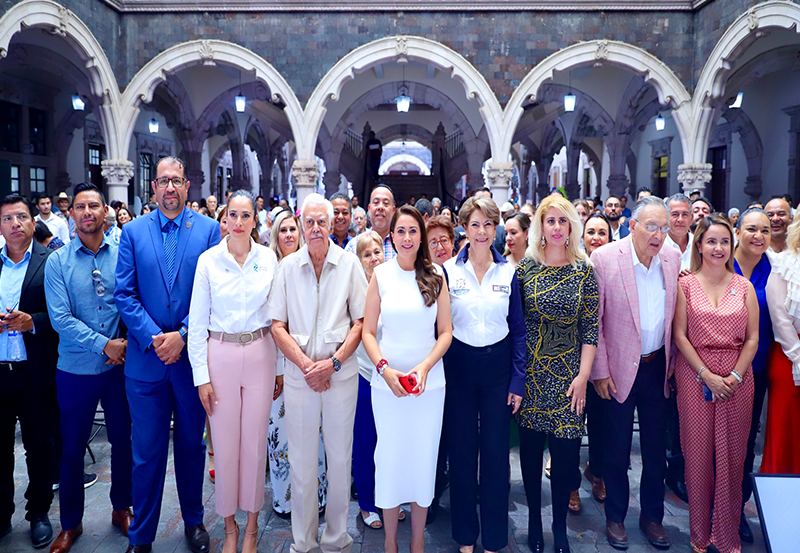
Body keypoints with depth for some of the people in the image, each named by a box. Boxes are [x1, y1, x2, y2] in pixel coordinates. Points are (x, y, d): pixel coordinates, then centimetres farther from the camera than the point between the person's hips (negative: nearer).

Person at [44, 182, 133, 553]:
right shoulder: (57, 262, -2)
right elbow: (60, 318, -10)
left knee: (123, 440, 12)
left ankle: (122, 508, 33)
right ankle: (70, 523, 28)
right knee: (72, 449, 10)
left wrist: (126, 343, -9)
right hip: (76, 369, -1)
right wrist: (104, 345, -16)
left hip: (119, 366, 1)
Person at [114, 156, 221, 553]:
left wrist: (183, 335, -13)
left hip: (192, 355, 0)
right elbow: (124, 293, -1)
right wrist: (153, 338, -12)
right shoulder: (133, 231, 5)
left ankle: (193, 521, 33)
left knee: (192, 445, 15)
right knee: (147, 451, 7)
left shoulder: (208, 229, 1)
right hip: (146, 358, 0)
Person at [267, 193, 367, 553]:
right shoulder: (287, 267, 3)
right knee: (301, 458, 7)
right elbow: (278, 326, 2)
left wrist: (333, 362, -11)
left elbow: (361, 321, 0)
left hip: (341, 371, 0)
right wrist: (305, 365, -9)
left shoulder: (349, 265, 0)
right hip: (299, 372, 1)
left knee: (340, 456, 8)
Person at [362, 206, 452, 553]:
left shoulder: (436, 277, 2)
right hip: (387, 381, -1)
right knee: (389, 456, 8)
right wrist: (385, 369, -14)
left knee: (424, 457, 9)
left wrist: (425, 367, -13)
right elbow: (368, 332, 0)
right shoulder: (380, 275, 0)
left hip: (430, 382, 1)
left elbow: (446, 332, 2)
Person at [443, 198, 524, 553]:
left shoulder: (509, 272, 1)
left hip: (498, 365, 1)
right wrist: (436, 375, -4)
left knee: (496, 451, 6)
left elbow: (518, 329, 3)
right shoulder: (448, 270, -1)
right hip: (458, 366, 0)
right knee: (462, 451, 9)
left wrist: (518, 379, -2)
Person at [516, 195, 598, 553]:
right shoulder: (526, 267, -1)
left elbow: (591, 328, -1)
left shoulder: (584, 271, 0)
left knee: (566, 451, 3)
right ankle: (534, 520, 29)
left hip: (568, 372, 0)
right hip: (530, 372, 0)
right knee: (531, 448, 9)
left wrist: (583, 376, -7)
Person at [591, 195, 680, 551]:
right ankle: (615, 518, 29)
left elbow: (676, 315, 8)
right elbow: (593, 320, -11)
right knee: (617, 449, 10)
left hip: (658, 366, 4)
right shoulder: (604, 258, -14)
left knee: (656, 447, 15)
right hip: (620, 369, -4)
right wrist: (600, 371, -10)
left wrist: (673, 362, 7)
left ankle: (652, 516, 34)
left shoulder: (673, 258, 0)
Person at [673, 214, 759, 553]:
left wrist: (734, 376, -9)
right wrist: (708, 376, -11)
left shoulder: (744, 287, 7)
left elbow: (752, 338, 4)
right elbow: (680, 336, -3)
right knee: (698, 452, 3)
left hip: (737, 378, 2)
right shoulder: (685, 285, 1)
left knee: (731, 455, 7)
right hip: (694, 376, -2)